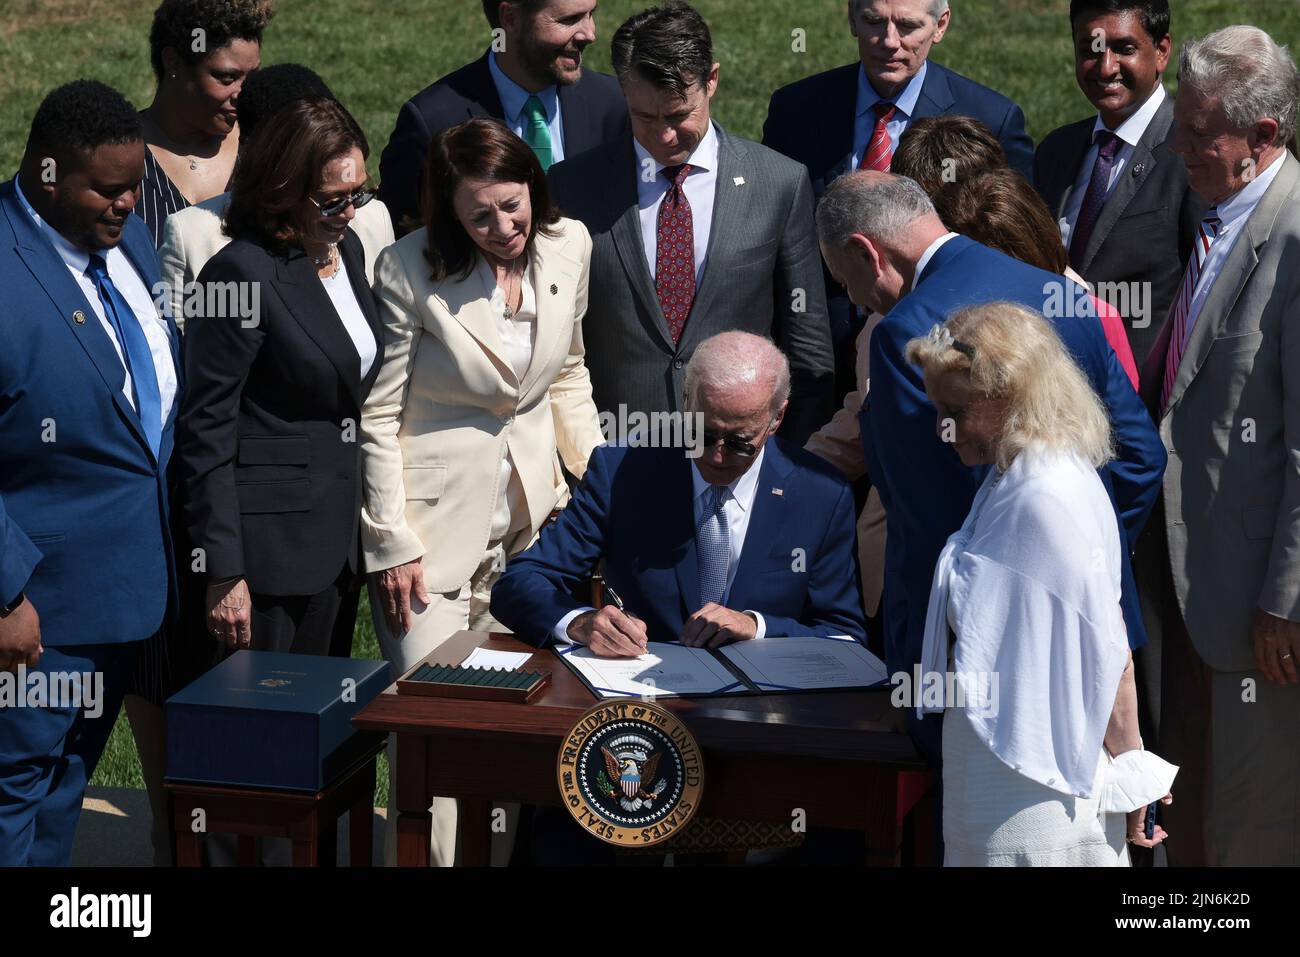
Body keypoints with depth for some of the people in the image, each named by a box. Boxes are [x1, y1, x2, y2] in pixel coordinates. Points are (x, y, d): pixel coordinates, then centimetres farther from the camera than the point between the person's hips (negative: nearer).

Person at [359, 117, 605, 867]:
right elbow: (379, 417, -8)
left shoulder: (570, 246, 0)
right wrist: (391, 544, -9)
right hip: (436, 527, -4)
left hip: (531, 522, 4)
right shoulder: (410, 270, -13)